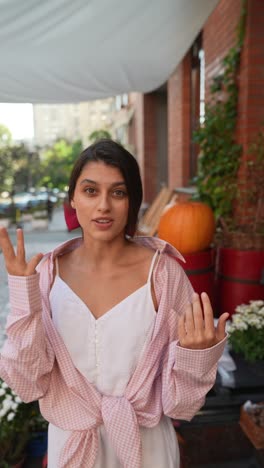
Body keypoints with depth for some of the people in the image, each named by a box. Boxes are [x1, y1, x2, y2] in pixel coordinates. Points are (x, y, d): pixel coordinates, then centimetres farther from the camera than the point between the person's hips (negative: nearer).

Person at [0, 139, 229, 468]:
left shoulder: (163, 272, -19)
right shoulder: (48, 272, -12)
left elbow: (179, 401, -12)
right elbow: (29, 384, -12)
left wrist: (196, 354, -32)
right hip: (70, 441, 2)